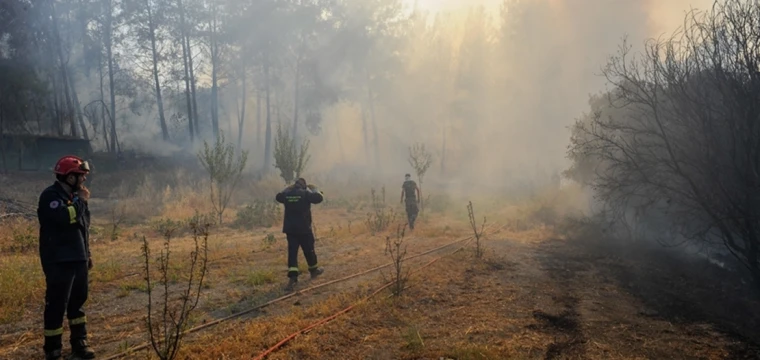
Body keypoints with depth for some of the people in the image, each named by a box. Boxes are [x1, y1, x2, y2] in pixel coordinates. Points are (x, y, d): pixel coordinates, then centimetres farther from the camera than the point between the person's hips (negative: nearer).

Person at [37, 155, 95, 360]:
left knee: (78, 301, 14)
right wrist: (81, 201, -16)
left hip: (77, 260, 9)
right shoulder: (51, 196, -13)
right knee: (57, 304, -2)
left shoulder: (73, 196, 14)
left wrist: (87, 254, 21)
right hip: (59, 262, -9)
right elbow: (65, 217, -31)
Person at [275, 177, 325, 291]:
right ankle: (314, 269, 34)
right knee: (309, 250, 15)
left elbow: (278, 197, 24)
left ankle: (292, 277, -8)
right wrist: (314, 189, 5)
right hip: (304, 228, -4)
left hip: (290, 229, 4)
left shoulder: (287, 194, 4)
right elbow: (318, 198, -12)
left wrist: (288, 188, 25)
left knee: (292, 252, 2)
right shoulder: (305, 193, -11)